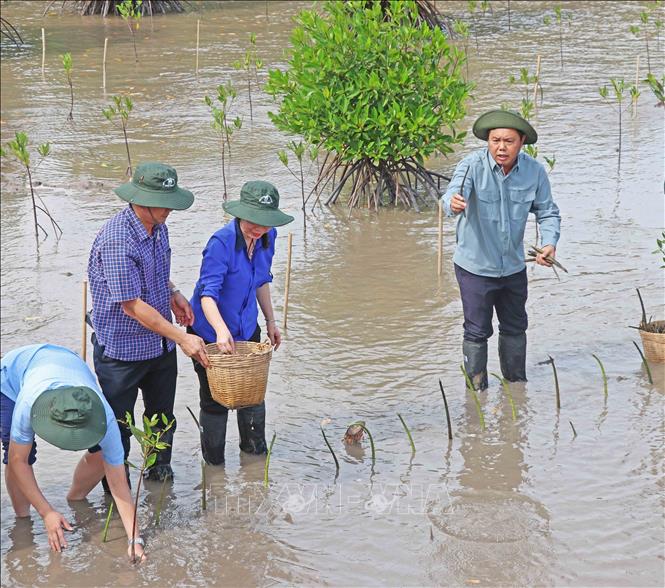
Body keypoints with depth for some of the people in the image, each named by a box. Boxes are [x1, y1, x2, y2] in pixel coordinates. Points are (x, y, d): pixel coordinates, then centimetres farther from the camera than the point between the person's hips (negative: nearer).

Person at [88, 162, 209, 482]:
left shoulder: (158, 227, 0)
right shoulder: (116, 241, -28)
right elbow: (132, 305, -27)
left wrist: (173, 293, 2)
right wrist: (182, 338, -25)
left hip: (161, 344, 8)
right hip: (122, 350, -8)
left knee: (162, 416, 22)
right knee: (118, 425, 9)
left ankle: (160, 472, 42)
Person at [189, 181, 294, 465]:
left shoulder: (267, 238, -6)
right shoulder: (221, 243, -28)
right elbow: (208, 292, -34)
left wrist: (271, 321, 15)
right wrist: (221, 330, -49)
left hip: (247, 329, 6)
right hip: (211, 333, -6)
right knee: (214, 399, 7)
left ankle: (255, 449, 43)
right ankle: (214, 463, 26)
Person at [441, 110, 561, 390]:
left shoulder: (534, 171, -9)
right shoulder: (472, 165, -20)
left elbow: (547, 211, 0)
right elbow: (453, 194, -37)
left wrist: (549, 242, -17)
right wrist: (453, 203, -62)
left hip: (513, 266, 4)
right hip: (476, 267, -4)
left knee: (515, 327, 21)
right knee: (477, 332, 4)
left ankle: (517, 383, 40)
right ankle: (477, 389, 21)